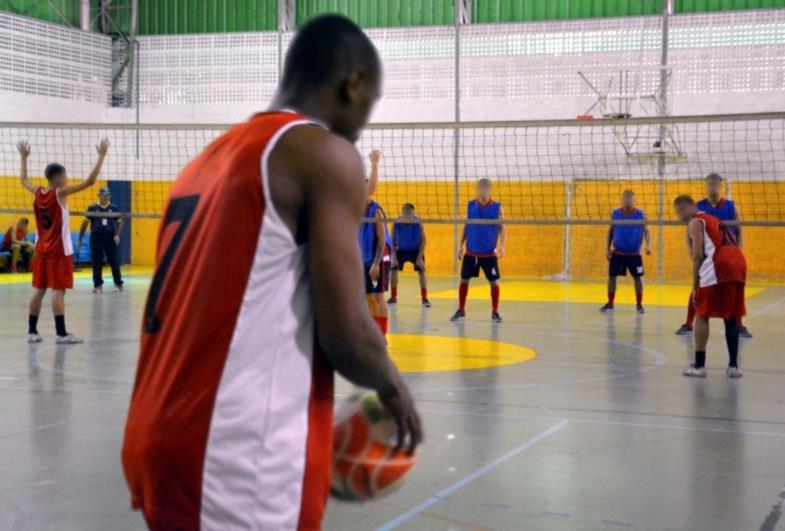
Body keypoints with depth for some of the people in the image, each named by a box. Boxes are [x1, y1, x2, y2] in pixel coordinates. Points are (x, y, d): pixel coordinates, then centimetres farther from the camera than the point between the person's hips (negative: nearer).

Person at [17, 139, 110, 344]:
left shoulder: (37, 192, 4)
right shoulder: (60, 193, -14)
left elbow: (24, 180, 27)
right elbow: (90, 181, -20)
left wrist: (24, 157, 35)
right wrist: (101, 156, -17)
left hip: (42, 248, 7)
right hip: (59, 250, -7)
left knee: (39, 289, 9)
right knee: (58, 290, -7)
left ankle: (32, 331, 11)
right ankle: (61, 334, -7)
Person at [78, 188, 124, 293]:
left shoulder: (114, 208, 5)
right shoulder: (92, 208, 1)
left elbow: (119, 222, 11)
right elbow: (85, 223, 7)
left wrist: (117, 235, -5)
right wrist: (80, 239, 6)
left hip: (110, 239, 1)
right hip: (96, 238, -1)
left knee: (114, 262, 4)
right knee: (97, 263, 1)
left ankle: (118, 283, 19)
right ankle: (98, 285, 10)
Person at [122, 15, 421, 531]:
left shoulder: (215, 156, 18)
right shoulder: (325, 153, -6)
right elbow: (345, 333, -12)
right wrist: (393, 389, 8)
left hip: (163, 448, 8)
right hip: (238, 467, -8)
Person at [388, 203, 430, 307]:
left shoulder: (418, 222, -22)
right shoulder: (396, 223, -19)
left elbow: (423, 240, -14)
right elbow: (393, 240, -8)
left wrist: (419, 257, -19)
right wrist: (394, 257, -12)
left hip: (415, 251, -2)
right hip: (401, 250, 2)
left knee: (421, 272, -10)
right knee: (393, 271, -3)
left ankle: (424, 298, 1)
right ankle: (393, 297, 12)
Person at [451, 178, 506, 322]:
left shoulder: (496, 207, -6)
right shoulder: (471, 205, 1)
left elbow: (502, 228, -5)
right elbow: (466, 226, 10)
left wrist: (502, 246, -19)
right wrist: (462, 246, 9)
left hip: (489, 253, -2)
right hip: (471, 252, 2)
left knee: (494, 282, 0)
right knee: (464, 280, 5)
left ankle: (495, 312, 14)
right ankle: (461, 310, 19)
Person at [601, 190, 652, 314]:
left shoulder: (640, 215, -6)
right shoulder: (615, 214, -2)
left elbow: (646, 231, -7)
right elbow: (610, 232, 7)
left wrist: (648, 246, -23)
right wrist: (607, 249, 3)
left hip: (634, 254, -1)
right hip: (617, 253, 1)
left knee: (637, 278, 1)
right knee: (611, 276, 2)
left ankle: (639, 304, 15)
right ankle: (610, 303, 17)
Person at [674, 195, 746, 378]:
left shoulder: (695, 222, 6)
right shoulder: (712, 220, 31)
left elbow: (698, 256, -6)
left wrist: (695, 287, -2)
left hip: (718, 267, -7)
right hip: (739, 263, 7)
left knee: (702, 315, 3)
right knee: (731, 318, 15)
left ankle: (699, 365, 0)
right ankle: (733, 365, 13)